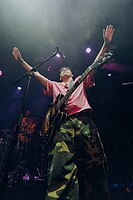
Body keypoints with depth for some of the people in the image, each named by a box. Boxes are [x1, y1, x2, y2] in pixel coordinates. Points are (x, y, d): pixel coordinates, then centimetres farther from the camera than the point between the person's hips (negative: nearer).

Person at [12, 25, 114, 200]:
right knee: (61, 166, -15)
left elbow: (96, 64, 23)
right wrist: (21, 60, 33)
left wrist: (106, 44, 17)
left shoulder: (81, 81, 29)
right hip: (63, 124, 0)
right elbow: (35, 73, 32)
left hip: (84, 121, 1)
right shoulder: (54, 85, 31)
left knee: (95, 164, -7)